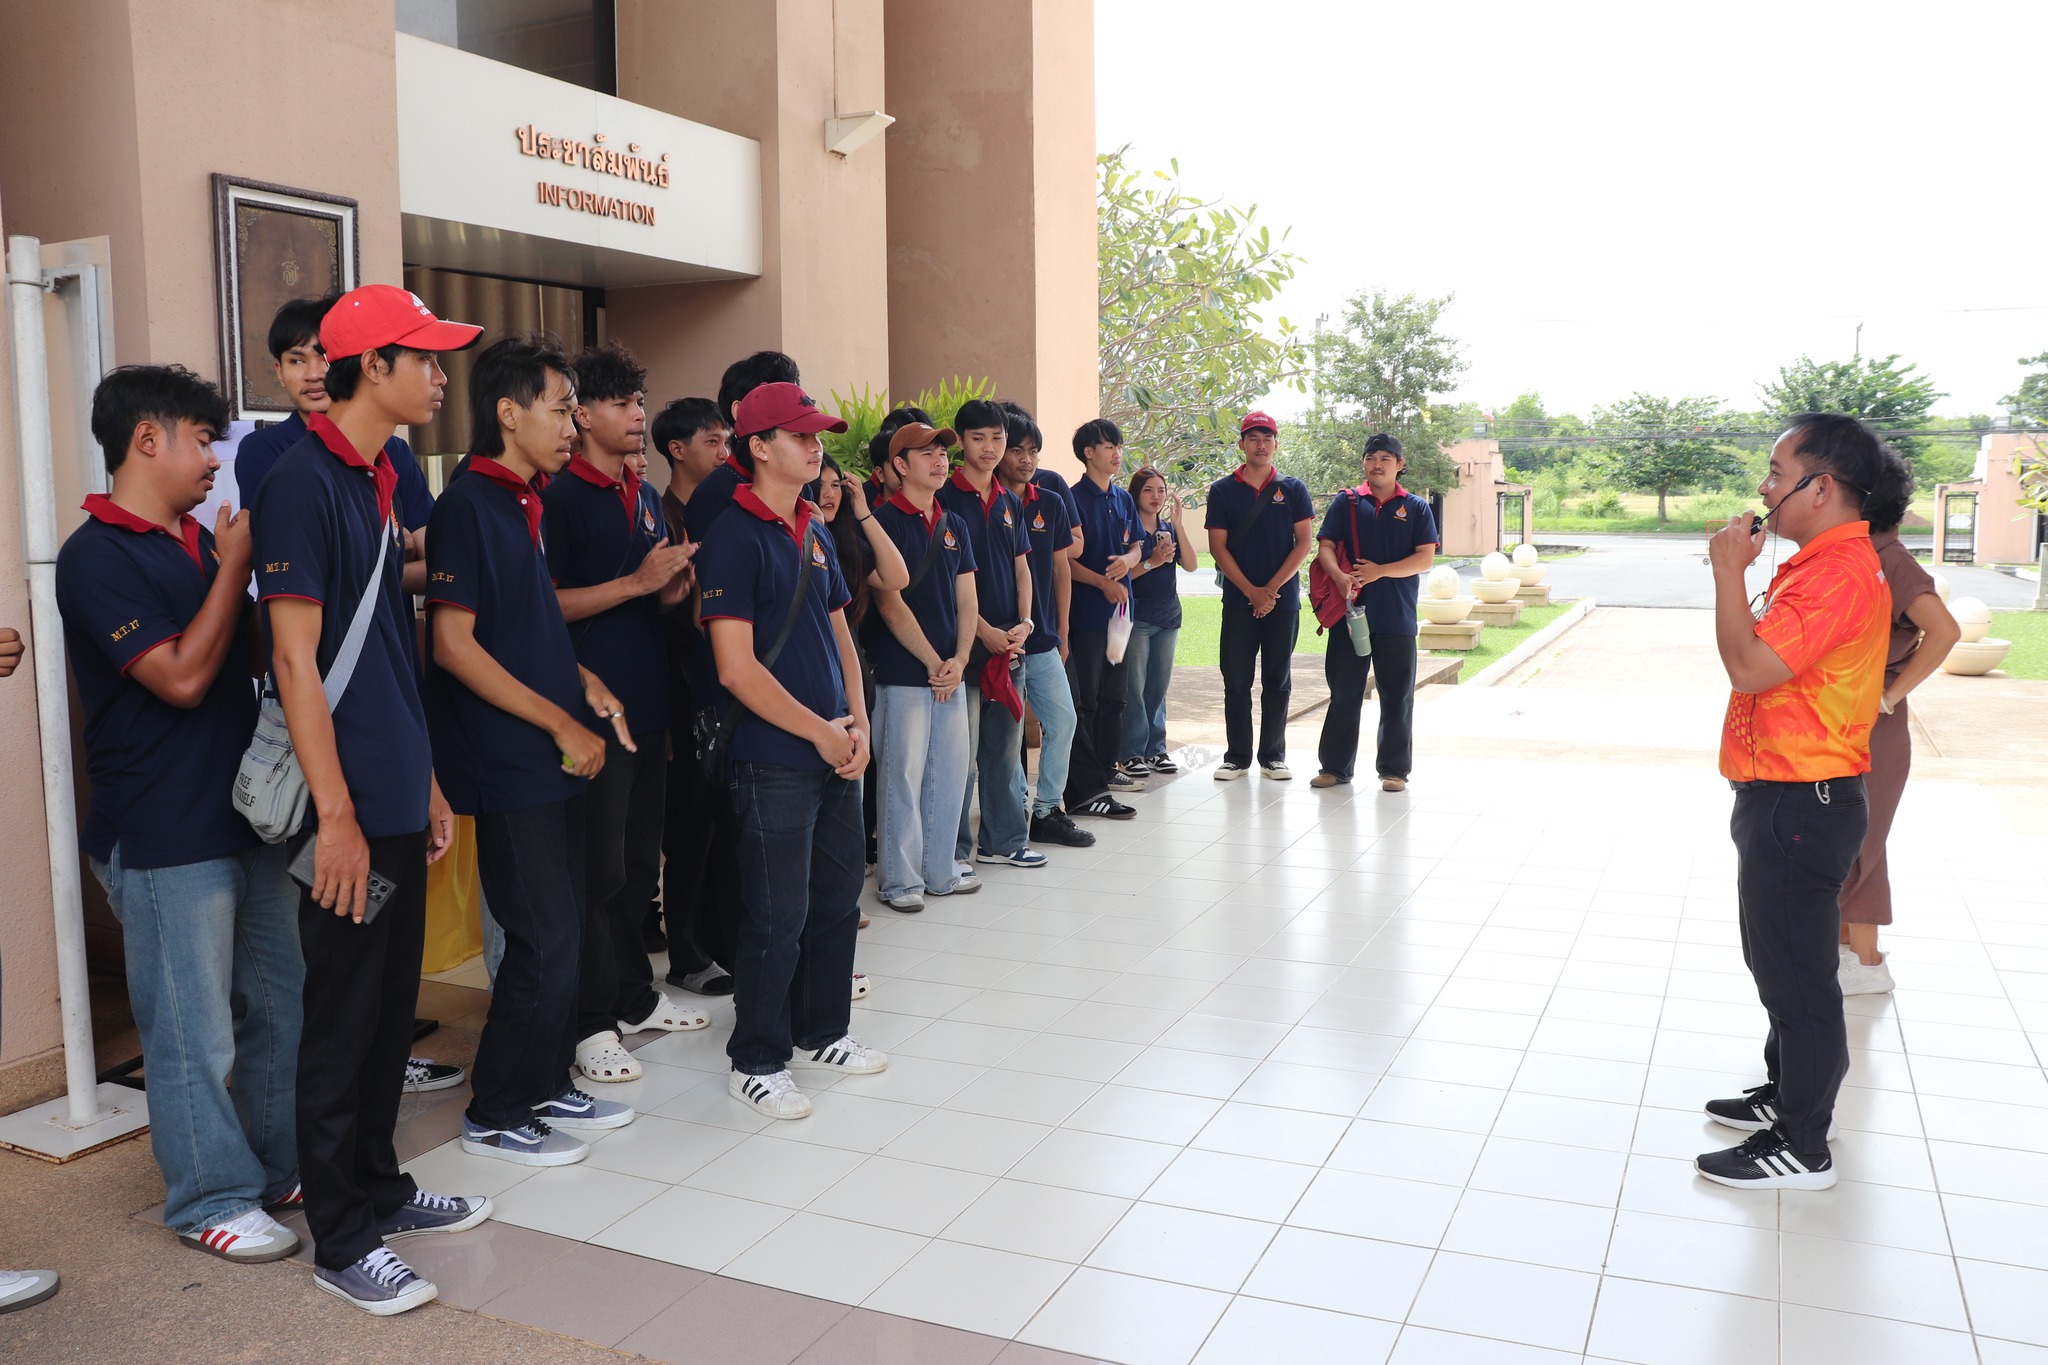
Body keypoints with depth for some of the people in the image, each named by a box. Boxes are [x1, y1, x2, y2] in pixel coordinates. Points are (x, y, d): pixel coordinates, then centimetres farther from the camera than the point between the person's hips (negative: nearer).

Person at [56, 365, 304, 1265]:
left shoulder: (199, 540, 12)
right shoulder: (96, 557, -12)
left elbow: (258, 646, 22)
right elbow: (182, 676, -19)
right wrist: (236, 563, -14)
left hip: (251, 812, 8)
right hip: (166, 836, -8)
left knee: (281, 1004, 16)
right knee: (193, 1031, 3)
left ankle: (285, 1165, 30)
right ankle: (212, 1200, 17)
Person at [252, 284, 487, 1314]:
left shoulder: (380, 481, 13)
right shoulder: (303, 483, -13)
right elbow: (296, 659, -18)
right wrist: (337, 814, -19)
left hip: (399, 799, 8)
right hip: (349, 810, -8)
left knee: (393, 1007, 17)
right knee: (343, 1018, 2)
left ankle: (378, 1188, 32)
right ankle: (341, 1240, 16)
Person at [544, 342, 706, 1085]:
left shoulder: (644, 495, 15)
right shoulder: (561, 497, -9)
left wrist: (674, 589, 2)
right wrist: (637, 582, -19)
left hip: (649, 704, 8)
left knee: (641, 860, 15)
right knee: (598, 869, -1)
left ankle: (635, 995, 28)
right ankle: (592, 1022, 9)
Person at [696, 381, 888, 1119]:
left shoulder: (815, 535, 12)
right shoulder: (734, 537, -13)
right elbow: (737, 669, -18)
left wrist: (857, 721, 3)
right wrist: (821, 731, -13)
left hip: (837, 752, 8)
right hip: (775, 761, -8)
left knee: (837, 898, 16)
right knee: (778, 915, 0)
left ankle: (821, 1031, 33)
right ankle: (757, 1060, 16)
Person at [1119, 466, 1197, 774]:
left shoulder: (1169, 528, 12)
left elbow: (1190, 564, -2)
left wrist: (1178, 523, -9)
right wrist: (1152, 562, -18)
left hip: (1168, 616, 6)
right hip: (1136, 618, -6)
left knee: (1159, 685, 10)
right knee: (1133, 687, -5)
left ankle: (1155, 749, 17)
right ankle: (1131, 753, 1)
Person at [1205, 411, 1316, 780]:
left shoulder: (1293, 489, 5)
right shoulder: (1222, 490, 4)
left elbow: (1304, 542, -1)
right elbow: (1218, 546, -1)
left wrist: (1271, 589, -10)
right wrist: (1251, 591, -10)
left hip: (1283, 600, 0)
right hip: (1238, 600, 0)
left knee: (1278, 681, 5)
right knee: (1236, 680, 2)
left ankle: (1273, 756, 14)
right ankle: (1237, 757, 11)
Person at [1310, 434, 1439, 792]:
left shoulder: (1416, 507, 5)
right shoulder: (1346, 502, 7)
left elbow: (1425, 559, -3)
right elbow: (1325, 547, -1)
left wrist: (1380, 571, -15)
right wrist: (1340, 577, -20)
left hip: (1397, 618, 0)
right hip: (1349, 612, 0)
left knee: (1397, 696, 5)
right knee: (1344, 692, 6)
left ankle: (1394, 769, 15)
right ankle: (1334, 766, 14)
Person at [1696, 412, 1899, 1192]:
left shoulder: (1839, 573, -21)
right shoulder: (1824, 563, 13)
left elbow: (1751, 666, -27)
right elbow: (1770, 656, 18)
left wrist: (1729, 571, -18)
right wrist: (1738, 572, 8)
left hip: (1800, 805, -11)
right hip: (1788, 799, 11)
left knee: (1795, 975, 0)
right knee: (1782, 965, 22)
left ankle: (1801, 1149, 11)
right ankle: (1787, 1094, 38)